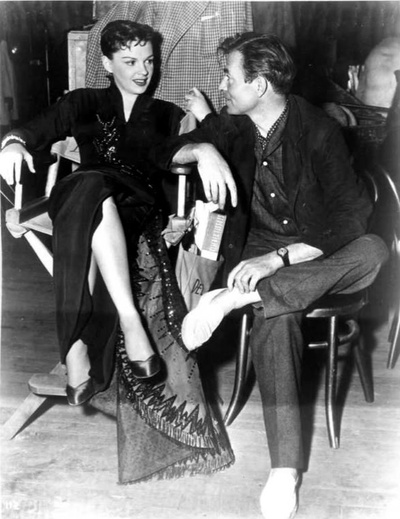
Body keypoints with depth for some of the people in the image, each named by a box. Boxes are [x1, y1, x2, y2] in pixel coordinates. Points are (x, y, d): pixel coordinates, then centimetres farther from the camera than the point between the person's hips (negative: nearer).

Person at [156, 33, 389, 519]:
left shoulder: (317, 130, -12)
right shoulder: (231, 125, 3)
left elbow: (350, 218, -20)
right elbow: (165, 153, 6)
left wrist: (279, 257, -33)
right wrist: (203, 149, -18)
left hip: (317, 254, -1)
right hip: (259, 249, 1)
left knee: (373, 250, -33)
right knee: (276, 316, -33)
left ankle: (234, 298, -39)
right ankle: (284, 472, -38)